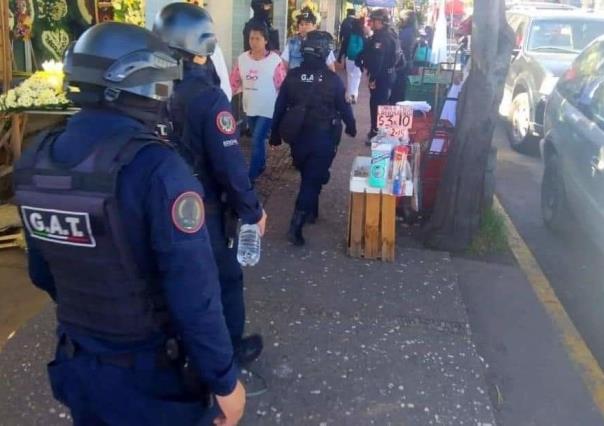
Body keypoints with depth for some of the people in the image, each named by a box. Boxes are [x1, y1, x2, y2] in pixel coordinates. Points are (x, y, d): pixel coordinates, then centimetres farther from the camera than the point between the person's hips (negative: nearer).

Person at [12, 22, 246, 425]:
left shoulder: (36, 160, -4)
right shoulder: (156, 166, -26)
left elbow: (42, 274, 7)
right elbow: (193, 293, -26)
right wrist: (224, 380, -13)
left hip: (75, 366, 6)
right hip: (150, 374, -6)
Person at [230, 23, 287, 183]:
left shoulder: (275, 60, -12)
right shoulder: (242, 58, -1)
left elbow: (282, 85, -9)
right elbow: (234, 82, 4)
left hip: (268, 109, -5)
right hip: (250, 108, 5)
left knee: (257, 141, -8)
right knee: (258, 139, 21)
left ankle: (251, 176, 1)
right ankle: (261, 165, 42)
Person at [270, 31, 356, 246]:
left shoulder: (292, 76, -3)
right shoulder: (332, 79, -11)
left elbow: (280, 107, 1)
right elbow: (344, 107, -2)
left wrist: (275, 134, 12)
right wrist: (351, 127, 17)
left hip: (297, 136, 4)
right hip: (323, 137, -3)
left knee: (307, 175, 23)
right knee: (313, 179, 0)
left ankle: (310, 212, 38)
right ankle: (296, 225, -8)